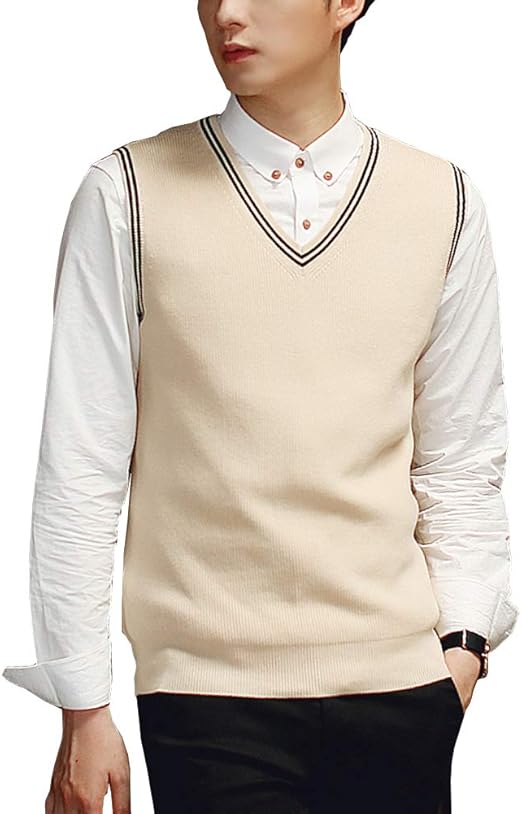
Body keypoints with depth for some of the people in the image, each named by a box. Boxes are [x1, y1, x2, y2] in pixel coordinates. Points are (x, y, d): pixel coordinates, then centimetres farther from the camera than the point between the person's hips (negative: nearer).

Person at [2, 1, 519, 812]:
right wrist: (84, 709, -2)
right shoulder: (128, 194, -2)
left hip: (399, 686, 2)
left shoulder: (445, 203, 4)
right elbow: (81, 467, -2)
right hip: (209, 690, -2)